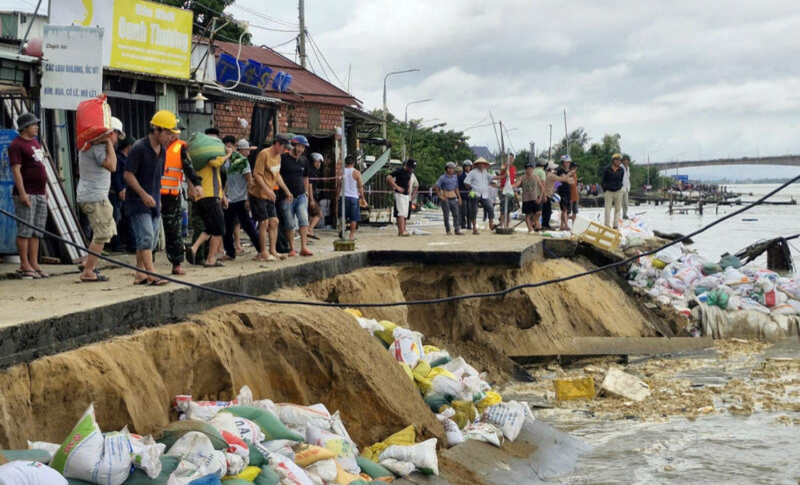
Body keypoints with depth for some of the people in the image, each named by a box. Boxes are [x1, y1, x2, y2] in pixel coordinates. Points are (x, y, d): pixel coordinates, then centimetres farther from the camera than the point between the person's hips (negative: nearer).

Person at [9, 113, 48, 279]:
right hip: (26, 194, -9)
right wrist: (22, 193, -21)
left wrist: (44, 188, 21)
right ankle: (24, 266, -4)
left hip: (40, 194, 9)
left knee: (36, 231, 9)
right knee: (25, 231, -6)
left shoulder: (35, 142, 18)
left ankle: (34, 264, 12)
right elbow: (16, 170, -15)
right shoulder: (16, 145, -9)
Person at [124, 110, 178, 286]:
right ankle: (151, 274, -15)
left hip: (153, 202, 8)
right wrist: (144, 195, -20)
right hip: (138, 201, -8)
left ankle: (140, 274, 15)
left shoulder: (162, 150, 11)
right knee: (146, 237, -13)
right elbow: (128, 174, -16)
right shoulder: (139, 148, -14)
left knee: (151, 240, 8)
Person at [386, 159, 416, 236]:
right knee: (401, 212, -14)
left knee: (405, 214, 9)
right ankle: (401, 231, -19)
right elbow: (388, 178, -21)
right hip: (399, 194, -8)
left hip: (407, 195, 8)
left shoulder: (410, 172, 9)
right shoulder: (399, 171, -15)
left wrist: (409, 188, 12)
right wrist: (397, 187, -21)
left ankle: (401, 231, 14)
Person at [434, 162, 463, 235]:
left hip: (454, 198, 4)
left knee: (456, 215, -3)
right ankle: (448, 231, 6)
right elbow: (436, 187, -6)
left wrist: (459, 197, 13)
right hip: (446, 199, -4)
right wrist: (440, 196, -11)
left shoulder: (455, 177, 12)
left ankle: (457, 230, -4)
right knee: (446, 216, -1)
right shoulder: (443, 178, -4)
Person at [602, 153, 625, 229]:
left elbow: (621, 181, 5)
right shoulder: (607, 169, -4)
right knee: (607, 209, -7)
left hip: (618, 191, 2)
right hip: (608, 191, -2)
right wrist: (605, 190, -1)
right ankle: (607, 225, -6)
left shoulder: (621, 170, 2)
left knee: (618, 209, 6)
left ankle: (616, 225, 13)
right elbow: (603, 181, 1)